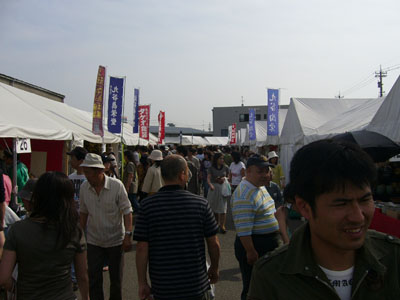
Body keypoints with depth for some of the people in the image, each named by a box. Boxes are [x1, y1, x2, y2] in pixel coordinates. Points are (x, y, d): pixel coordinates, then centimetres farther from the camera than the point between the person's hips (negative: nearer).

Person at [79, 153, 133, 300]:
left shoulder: (116, 185, -15)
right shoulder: (84, 187, -4)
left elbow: (127, 211, -12)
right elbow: (83, 212, 8)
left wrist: (128, 235, -18)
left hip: (115, 240, -2)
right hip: (93, 242, 2)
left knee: (116, 279, 13)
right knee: (93, 280, 6)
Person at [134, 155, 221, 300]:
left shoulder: (147, 205, -11)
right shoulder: (201, 203, -10)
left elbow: (142, 248, -11)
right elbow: (214, 243, -5)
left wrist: (142, 283, 0)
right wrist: (214, 269, 13)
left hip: (162, 288, 1)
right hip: (196, 286, 0)